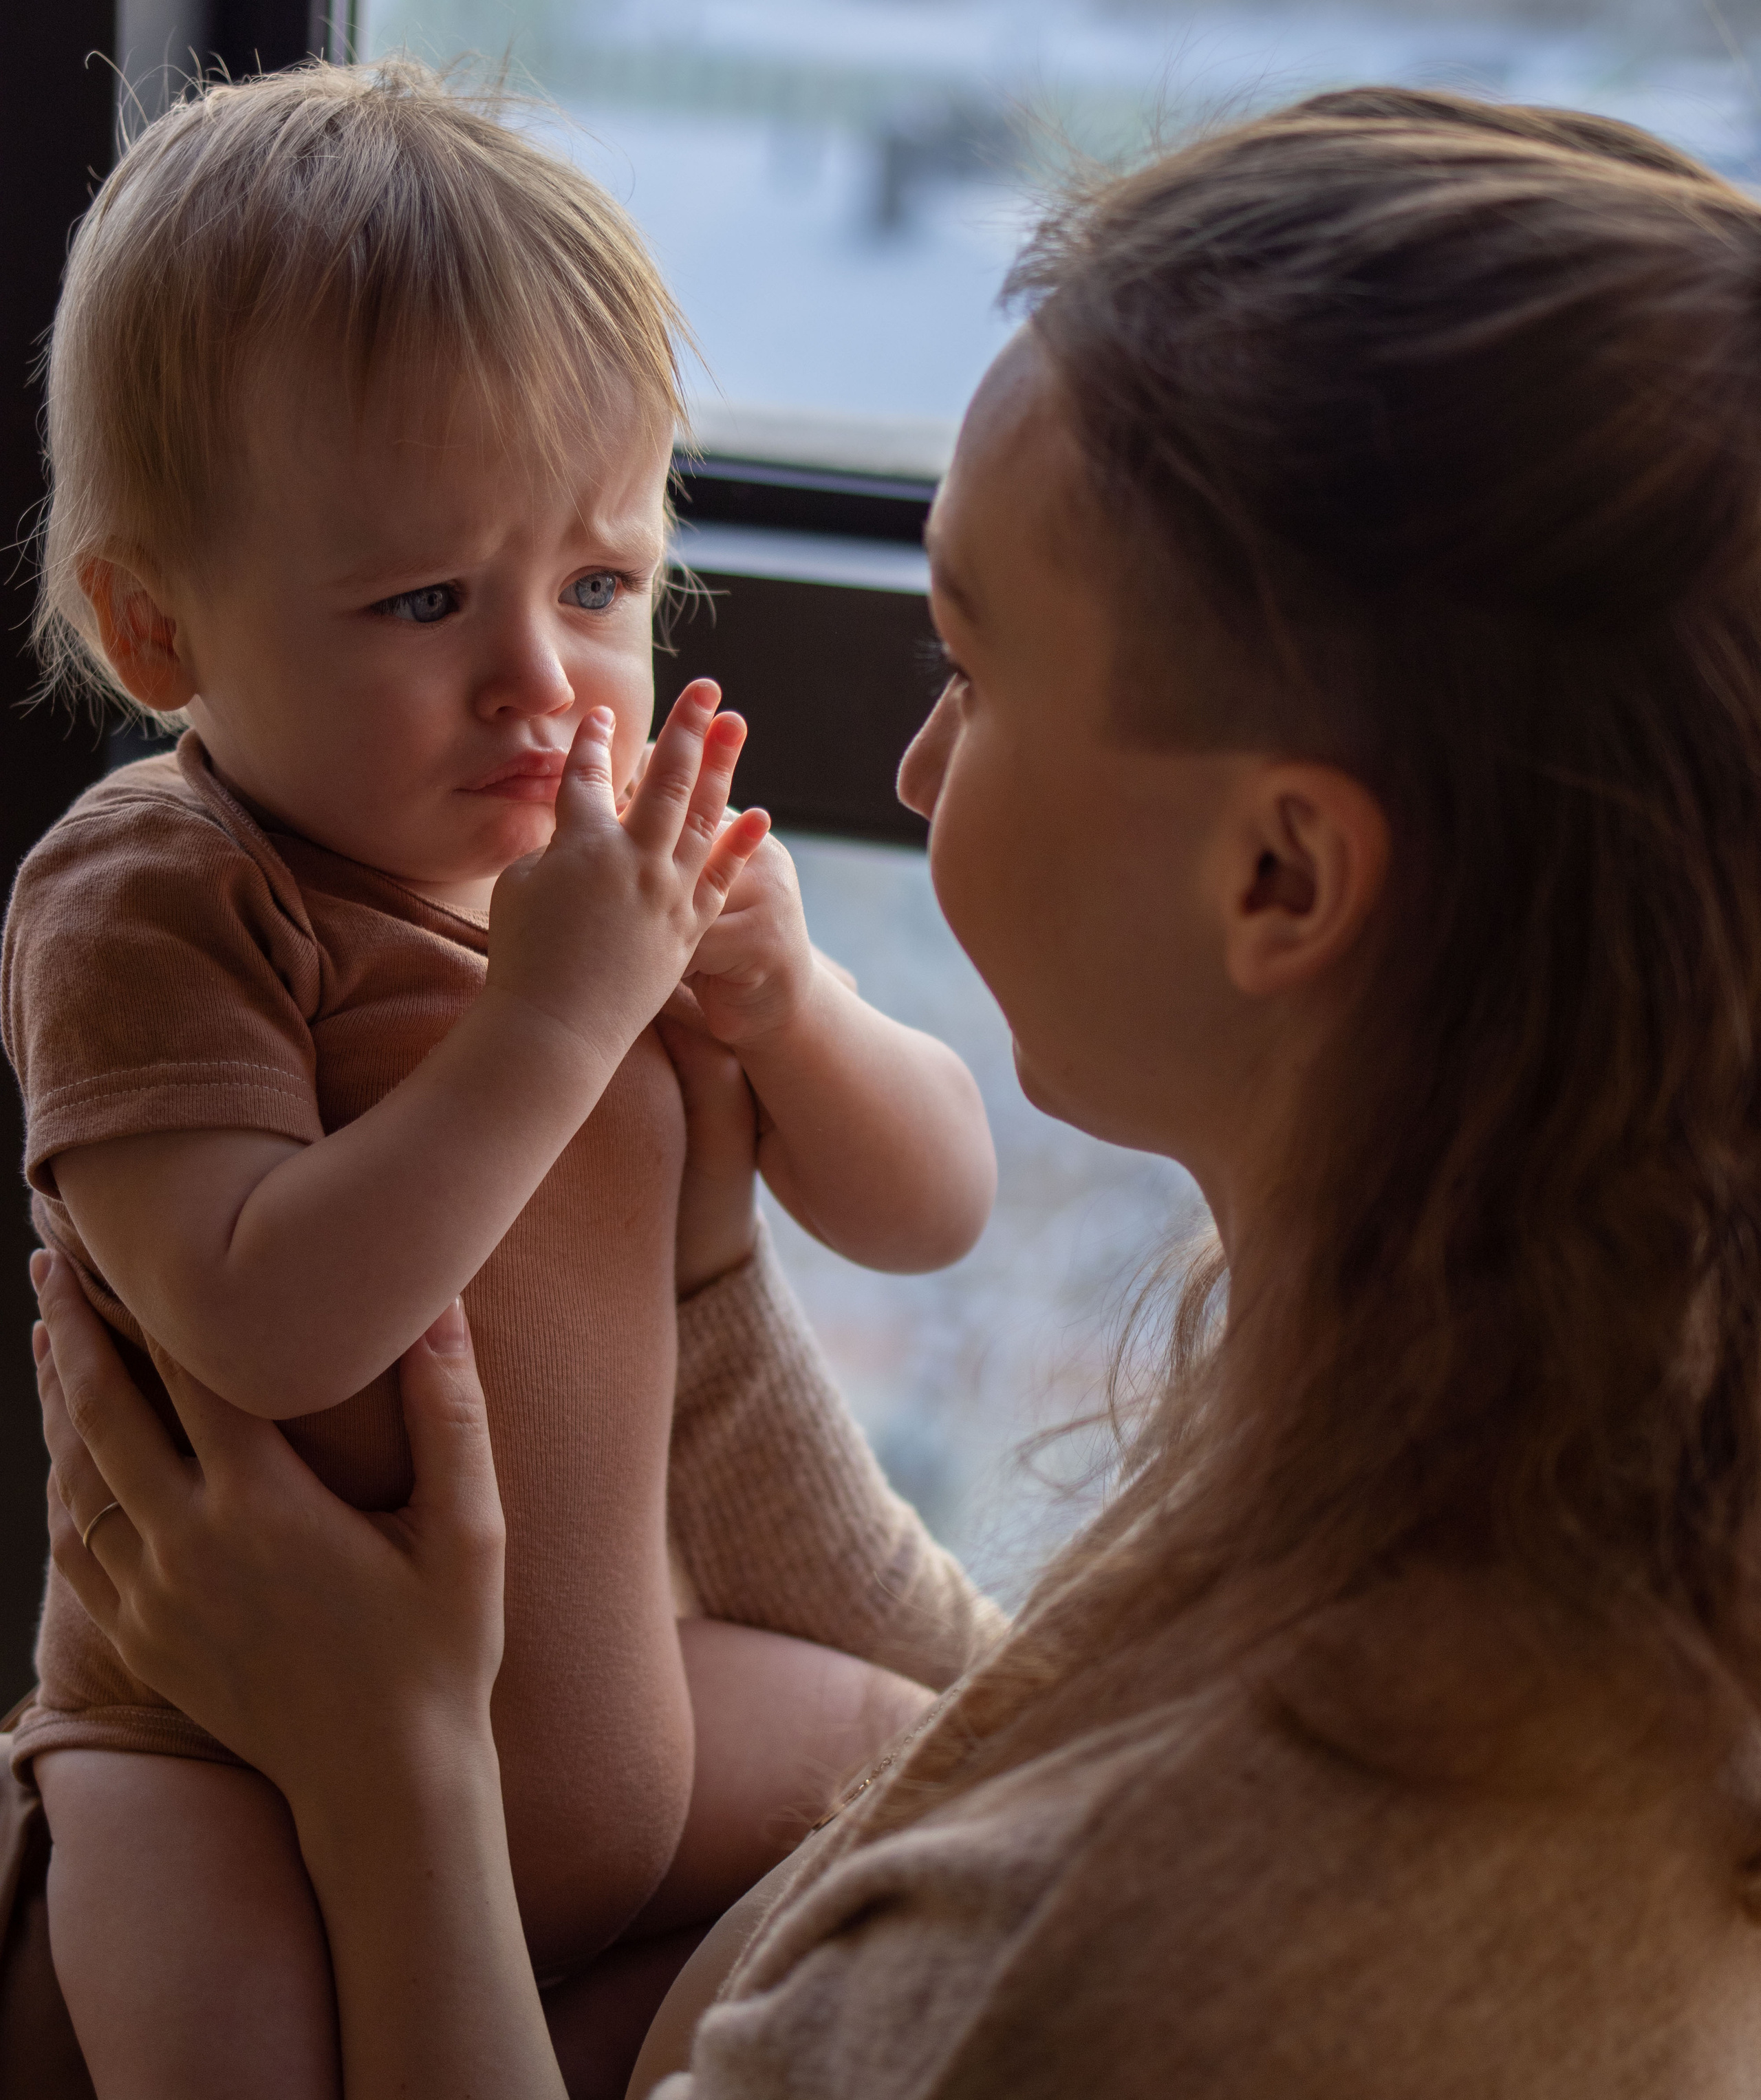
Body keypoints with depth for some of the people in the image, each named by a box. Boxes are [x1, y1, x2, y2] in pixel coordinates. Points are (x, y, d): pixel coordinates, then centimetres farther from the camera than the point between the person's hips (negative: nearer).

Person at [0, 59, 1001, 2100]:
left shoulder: (635, 843, -1)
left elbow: (930, 1210, 3)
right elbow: (264, 1327, -33)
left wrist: (781, 998, -17)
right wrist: (554, 1015, -34)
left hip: (614, 1672, 6)